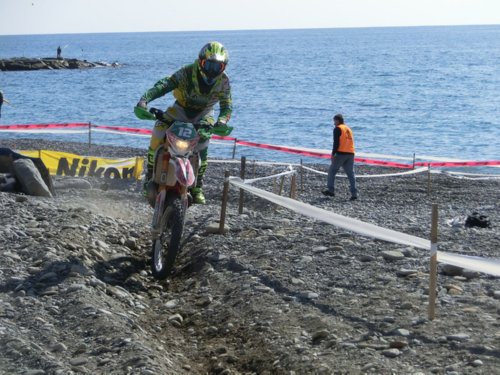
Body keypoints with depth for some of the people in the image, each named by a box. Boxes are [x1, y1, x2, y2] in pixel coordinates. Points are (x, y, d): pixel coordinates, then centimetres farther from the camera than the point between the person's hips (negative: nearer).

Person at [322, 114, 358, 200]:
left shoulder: (337, 129, -2)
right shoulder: (349, 129, 20)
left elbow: (336, 143, -11)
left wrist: (333, 154, -10)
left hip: (341, 154, -6)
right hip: (350, 154, 7)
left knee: (332, 171, 6)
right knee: (351, 174, 5)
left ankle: (331, 190, 4)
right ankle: (354, 194, -1)